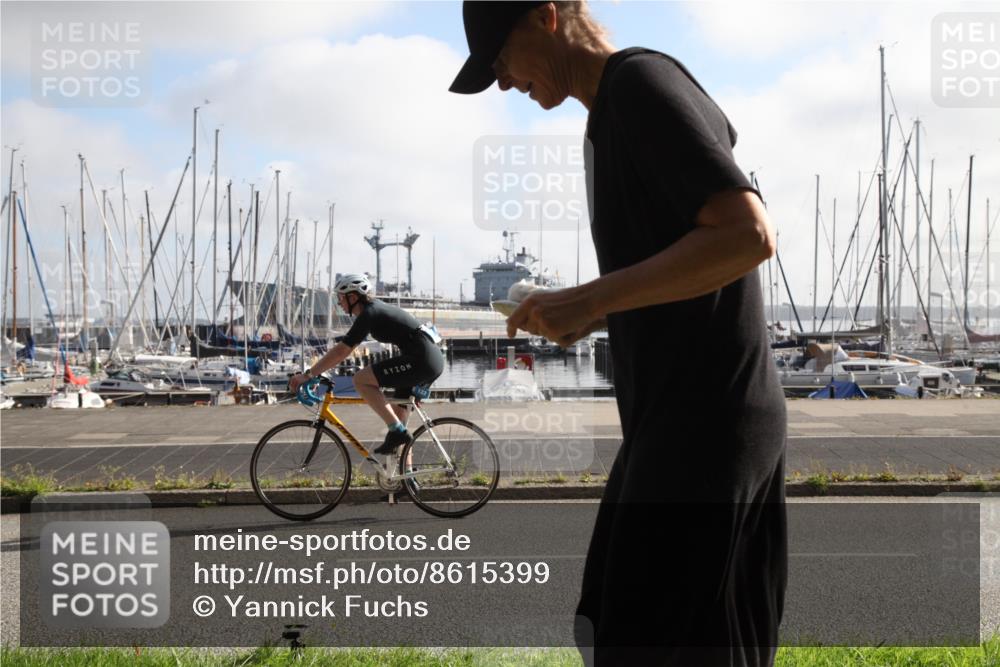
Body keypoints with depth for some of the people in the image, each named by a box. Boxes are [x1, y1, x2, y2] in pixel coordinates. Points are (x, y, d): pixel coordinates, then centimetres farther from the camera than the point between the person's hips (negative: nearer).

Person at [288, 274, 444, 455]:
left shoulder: (368, 314, -9)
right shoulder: (376, 308, 19)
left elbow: (341, 351, -13)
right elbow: (343, 348, 27)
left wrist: (308, 375, -9)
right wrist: (316, 371, 26)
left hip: (421, 359, -10)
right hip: (434, 358, 10)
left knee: (361, 380, -12)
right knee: (399, 412, 17)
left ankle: (397, 431, -12)